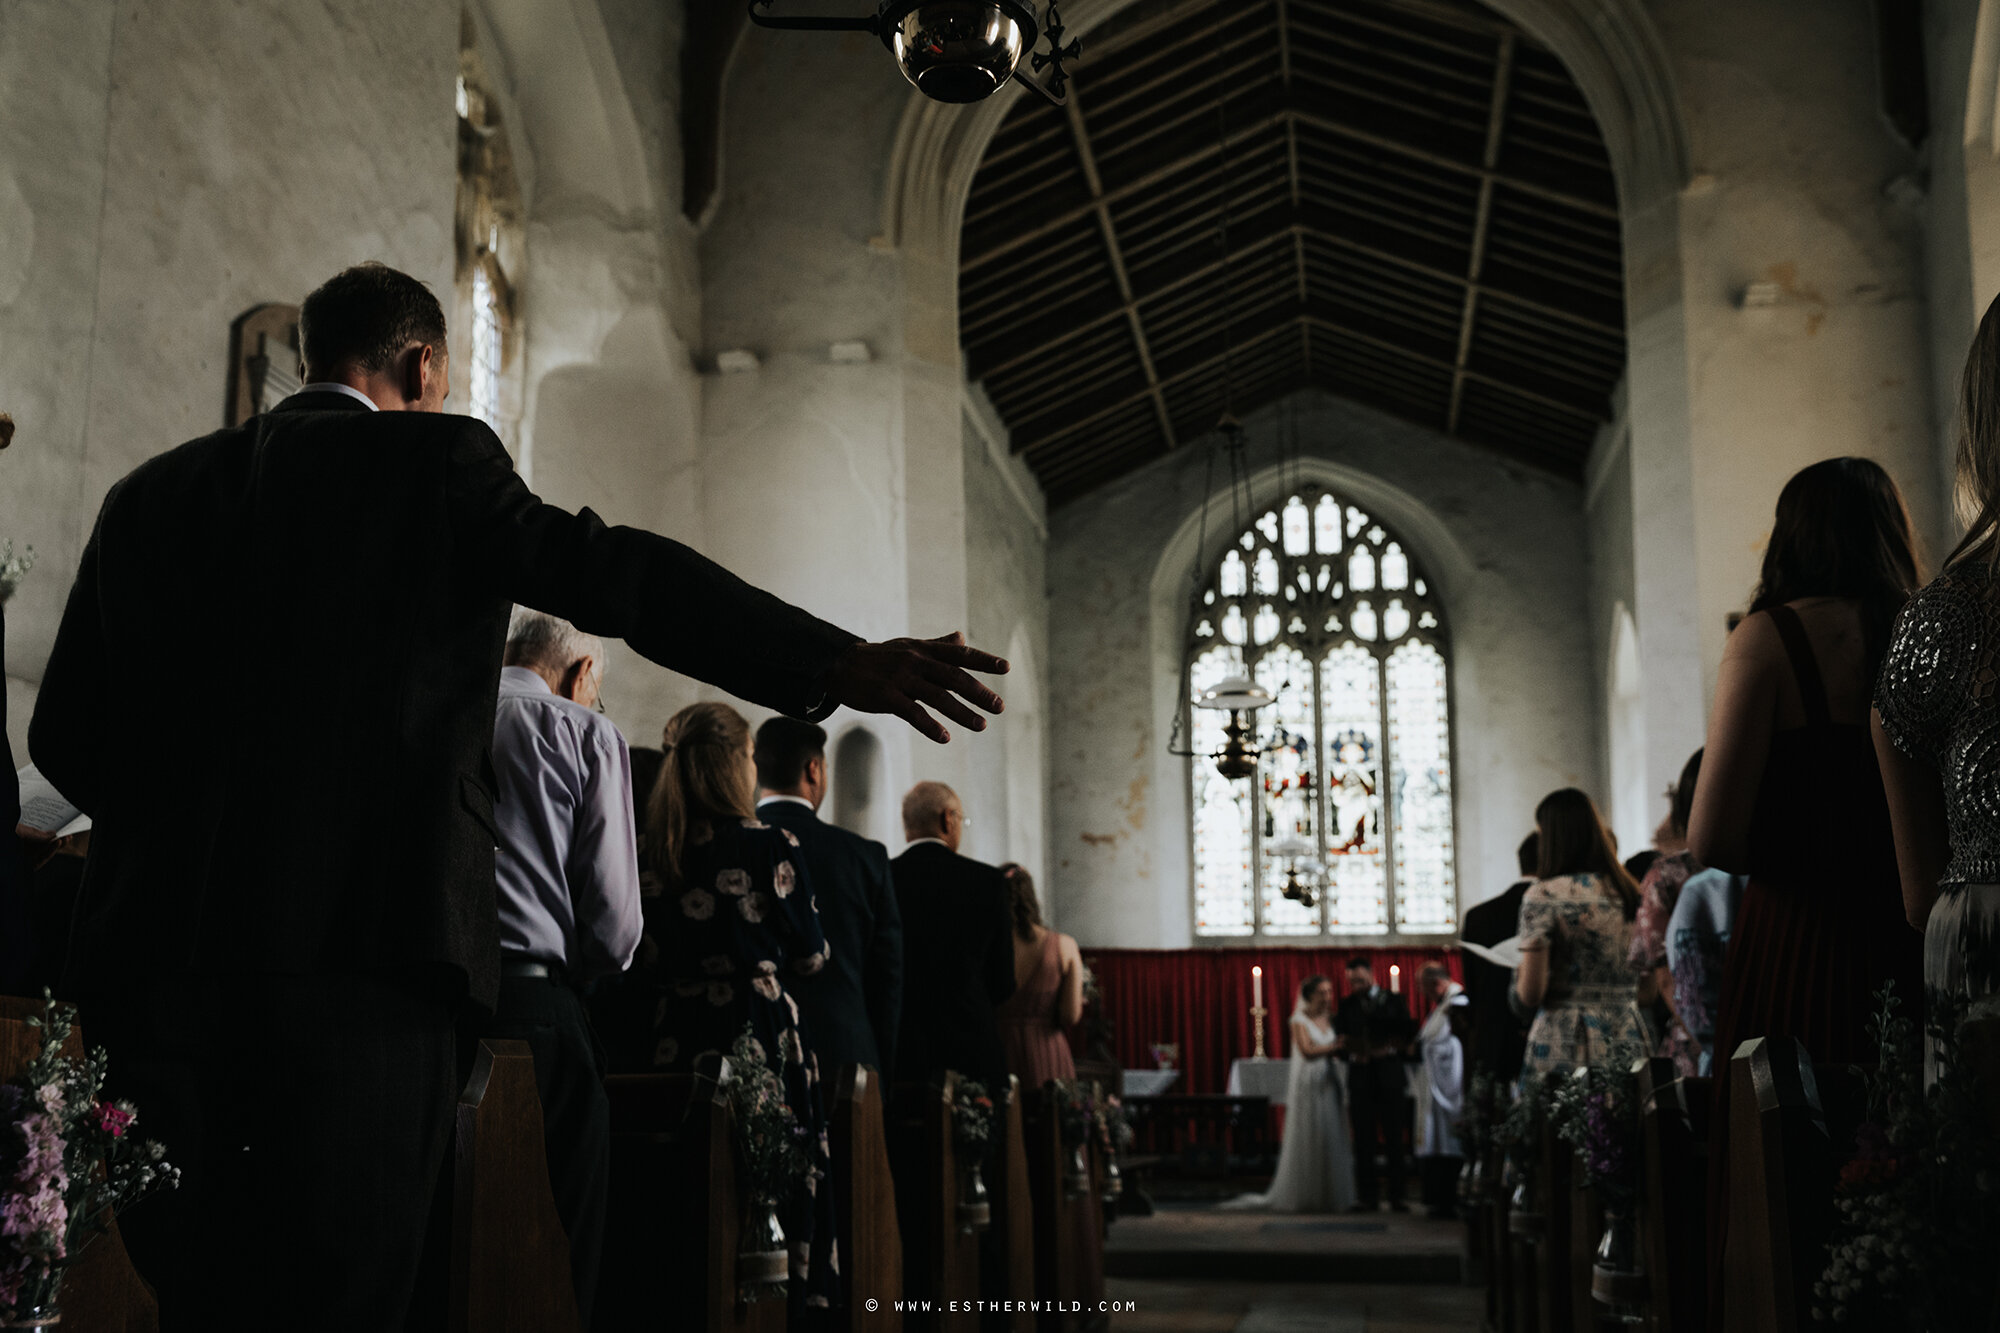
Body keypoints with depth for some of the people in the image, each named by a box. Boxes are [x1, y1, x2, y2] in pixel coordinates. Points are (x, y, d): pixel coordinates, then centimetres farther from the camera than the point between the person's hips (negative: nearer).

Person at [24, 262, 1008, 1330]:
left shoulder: (151, 491, 18)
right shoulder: (432, 460, 3)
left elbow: (65, 737, 17)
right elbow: (609, 572, -12)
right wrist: (838, 665, -18)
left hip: (154, 952, 6)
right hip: (356, 951, -6)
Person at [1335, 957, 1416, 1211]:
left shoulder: (1393, 1000, 7)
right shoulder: (1347, 1005, 11)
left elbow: (1409, 1033, 3)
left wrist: (1390, 1048, -13)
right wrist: (1351, 1053, -12)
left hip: (1389, 1073, -1)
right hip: (1360, 1074, 1)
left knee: (1393, 1136, 1)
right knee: (1363, 1138, 1)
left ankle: (1397, 1195, 5)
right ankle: (1369, 1196, 5)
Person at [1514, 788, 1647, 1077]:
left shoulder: (1543, 896, -6)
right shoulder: (1629, 893, 9)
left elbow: (1530, 994, -10)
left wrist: (1519, 976, 10)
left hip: (1563, 1047, -5)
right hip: (1627, 1045, 5)